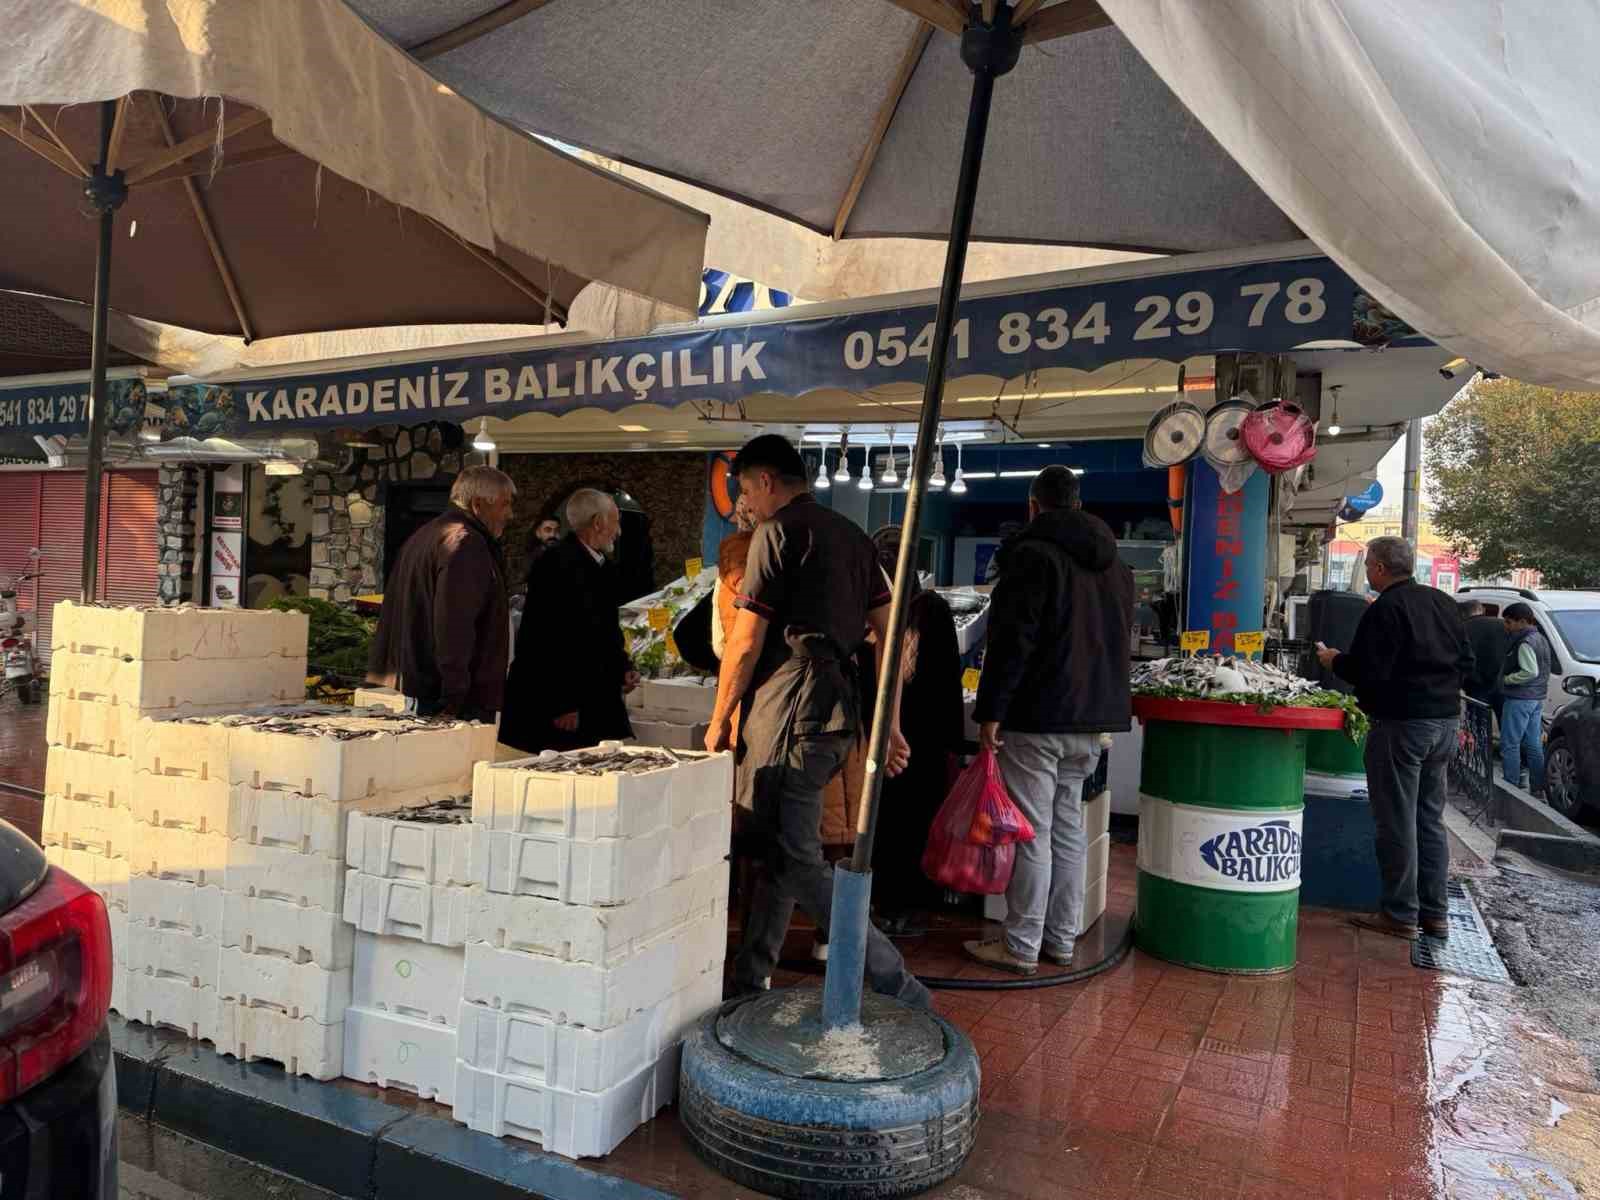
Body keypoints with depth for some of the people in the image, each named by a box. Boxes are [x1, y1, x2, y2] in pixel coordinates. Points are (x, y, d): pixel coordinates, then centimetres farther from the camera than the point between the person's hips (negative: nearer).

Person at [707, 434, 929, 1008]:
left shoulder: (777, 531, -6)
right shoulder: (852, 535, 18)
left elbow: (745, 643, -9)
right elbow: (890, 634, 16)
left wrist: (719, 721, 1)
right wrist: (888, 723, 19)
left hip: (790, 711, -9)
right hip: (839, 712, 9)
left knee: (798, 860, -6)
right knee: (783, 847, 15)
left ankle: (899, 989, -6)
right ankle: (749, 981, 25)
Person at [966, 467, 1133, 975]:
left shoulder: (1032, 554, -10)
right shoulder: (1116, 566, 16)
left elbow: (1012, 641, -17)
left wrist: (991, 711, -14)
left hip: (1037, 718, -8)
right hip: (1090, 721, 8)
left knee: (1030, 832, -2)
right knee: (1068, 827, 14)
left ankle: (1021, 946, 5)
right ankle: (1061, 938, 22)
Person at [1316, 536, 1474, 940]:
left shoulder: (1385, 609, -15)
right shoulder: (1444, 603, 10)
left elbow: (1368, 672, -19)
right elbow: (1466, 661, 16)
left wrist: (1333, 660, -2)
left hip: (1401, 724, -8)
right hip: (1445, 721, 8)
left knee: (1397, 822, 0)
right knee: (1430, 819, 15)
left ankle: (1400, 914, 6)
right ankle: (1435, 913, 20)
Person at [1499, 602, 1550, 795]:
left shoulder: (1525, 643, -18)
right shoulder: (1540, 638, 13)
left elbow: (1531, 672, -26)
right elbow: (1538, 670, 19)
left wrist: (1506, 679, -14)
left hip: (1520, 699, -10)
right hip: (1537, 699, 10)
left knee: (1510, 745, -3)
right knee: (1534, 746, 14)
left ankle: (1512, 787, -3)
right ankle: (1538, 788, 20)